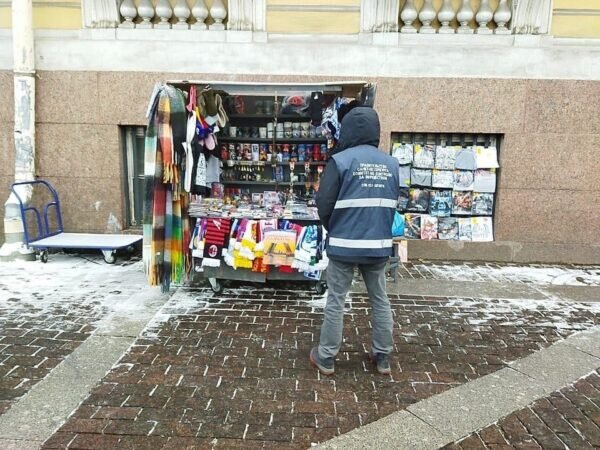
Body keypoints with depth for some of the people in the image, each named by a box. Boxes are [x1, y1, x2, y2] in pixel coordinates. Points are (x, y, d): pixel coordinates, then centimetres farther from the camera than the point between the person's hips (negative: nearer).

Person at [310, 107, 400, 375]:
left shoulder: (341, 160, -11)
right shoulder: (391, 164, 3)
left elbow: (324, 204, -9)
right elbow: (393, 204, 9)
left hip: (344, 245, -4)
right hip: (379, 245, 4)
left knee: (335, 301, 8)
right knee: (380, 300, 17)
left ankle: (326, 358, 19)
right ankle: (382, 356, 28)